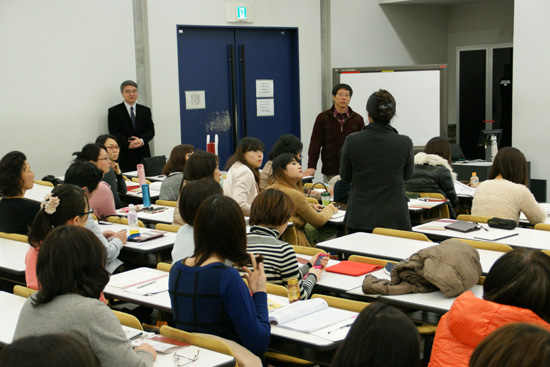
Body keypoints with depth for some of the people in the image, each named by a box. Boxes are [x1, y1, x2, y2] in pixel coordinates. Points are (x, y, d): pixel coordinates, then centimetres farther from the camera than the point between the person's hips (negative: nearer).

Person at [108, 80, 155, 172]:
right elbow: (114, 133, -3)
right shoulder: (114, 111, 5)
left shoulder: (145, 110, 15)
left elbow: (151, 131, 7)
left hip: (143, 155, 3)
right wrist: (128, 144, -16)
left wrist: (142, 140, -13)